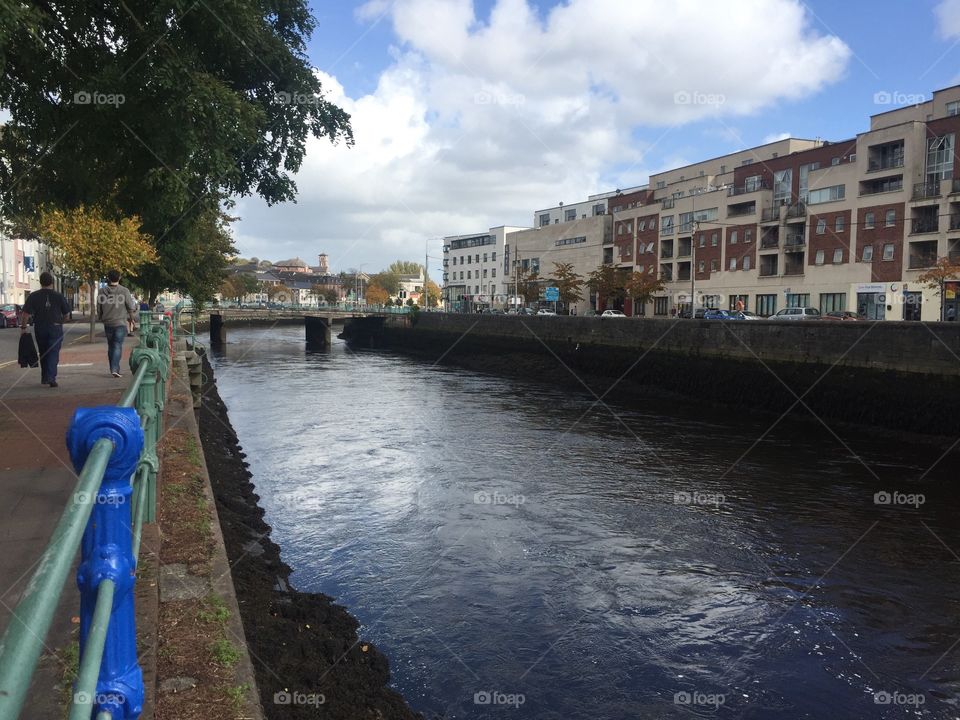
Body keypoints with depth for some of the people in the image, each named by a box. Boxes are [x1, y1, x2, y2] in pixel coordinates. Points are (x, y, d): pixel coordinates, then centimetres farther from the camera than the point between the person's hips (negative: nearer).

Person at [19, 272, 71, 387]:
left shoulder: (33, 296, -3)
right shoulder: (59, 296, -3)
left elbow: (26, 313, -8)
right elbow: (66, 313, 4)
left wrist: (23, 327, 1)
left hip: (40, 328, 2)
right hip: (55, 328, -2)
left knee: (43, 353, 16)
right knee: (53, 353, -3)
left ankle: (44, 378, 24)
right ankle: (51, 378, -17)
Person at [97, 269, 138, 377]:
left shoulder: (102, 291, -1)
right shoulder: (124, 291, -9)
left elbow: (99, 309, 7)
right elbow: (131, 308, -4)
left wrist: (101, 319, 23)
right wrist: (132, 320, 11)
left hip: (107, 323, 3)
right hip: (121, 322, -3)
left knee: (111, 346, 14)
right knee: (118, 346, -3)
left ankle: (114, 369, 19)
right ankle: (115, 369, -14)